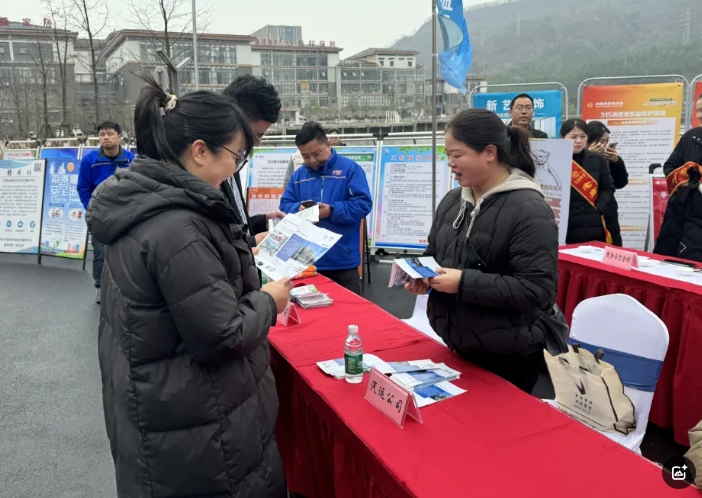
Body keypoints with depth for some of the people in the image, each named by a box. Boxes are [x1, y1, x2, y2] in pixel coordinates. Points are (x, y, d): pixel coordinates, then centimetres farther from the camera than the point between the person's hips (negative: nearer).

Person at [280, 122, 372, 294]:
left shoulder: (350, 168, -3)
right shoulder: (298, 175, 11)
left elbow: (363, 203, -11)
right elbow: (285, 205, 9)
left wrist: (332, 211, -22)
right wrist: (298, 209, -14)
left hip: (343, 260, -4)